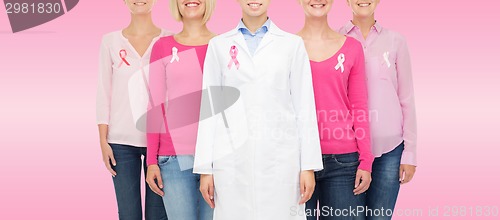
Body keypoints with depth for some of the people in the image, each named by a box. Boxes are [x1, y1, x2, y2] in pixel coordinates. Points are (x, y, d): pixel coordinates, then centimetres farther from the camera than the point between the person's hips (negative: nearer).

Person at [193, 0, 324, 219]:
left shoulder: (292, 44, 6)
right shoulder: (219, 45, 8)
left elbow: (305, 107, 4)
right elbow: (210, 107, 6)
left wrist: (308, 165, -1)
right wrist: (205, 167, 2)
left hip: (280, 158, 0)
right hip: (232, 159, 1)